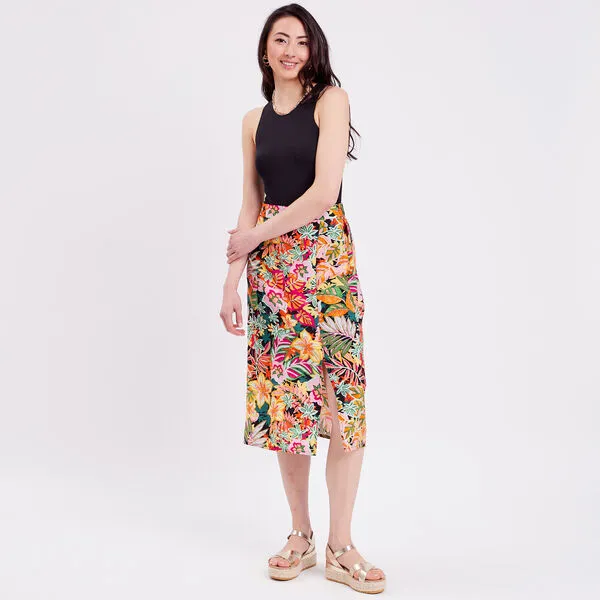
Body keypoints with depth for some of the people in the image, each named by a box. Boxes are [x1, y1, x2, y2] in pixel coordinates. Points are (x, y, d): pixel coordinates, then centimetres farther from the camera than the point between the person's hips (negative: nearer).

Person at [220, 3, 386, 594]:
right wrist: (232, 279, 5)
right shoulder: (255, 120, 13)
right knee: (283, 392, 4)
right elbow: (250, 207, 13)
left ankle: (340, 547, 6)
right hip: (270, 267, 4)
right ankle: (300, 535, 17)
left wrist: (256, 237, -3)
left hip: (326, 255, -4)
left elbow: (325, 191, -11)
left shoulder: (331, 98, 0)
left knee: (342, 394, -4)